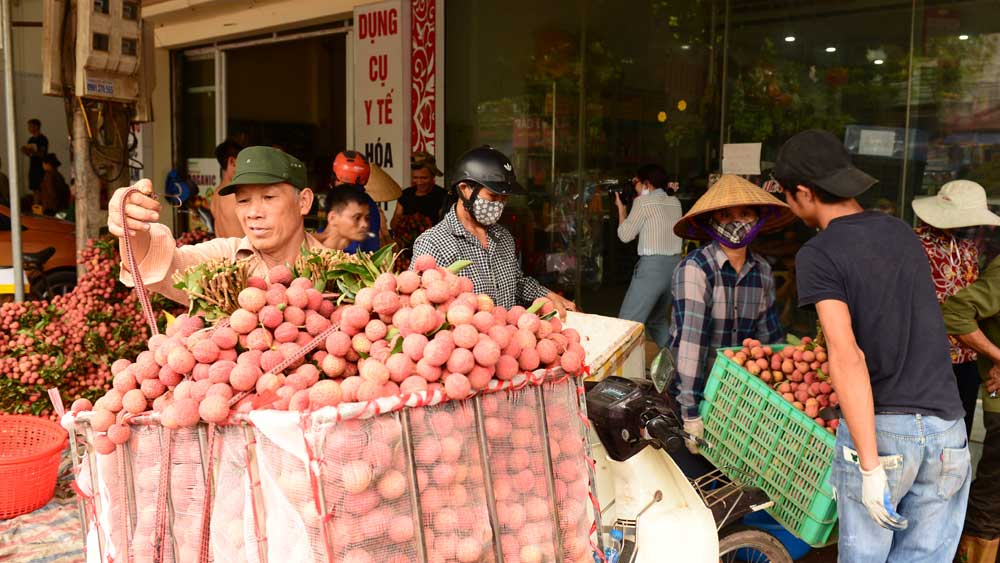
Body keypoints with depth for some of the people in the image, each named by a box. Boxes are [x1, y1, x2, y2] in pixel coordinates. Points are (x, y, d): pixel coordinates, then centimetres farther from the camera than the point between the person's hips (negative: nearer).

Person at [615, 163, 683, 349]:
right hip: (675, 264, 7)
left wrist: (621, 207, 11)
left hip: (652, 266, -7)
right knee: (657, 320, 22)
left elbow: (625, 235, -2)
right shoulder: (675, 202, 12)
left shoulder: (644, 201, -6)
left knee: (628, 324, -6)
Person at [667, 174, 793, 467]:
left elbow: (770, 335, 11)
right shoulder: (695, 268, -17)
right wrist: (691, 412, -28)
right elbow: (690, 339, -24)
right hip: (690, 392, -5)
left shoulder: (762, 271, 3)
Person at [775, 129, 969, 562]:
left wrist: (870, 465, -19)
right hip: (946, 429, 5)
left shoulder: (818, 256, -10)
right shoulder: (902, 234, 10)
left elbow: (847, 357, -20)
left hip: (879, 428, -5)